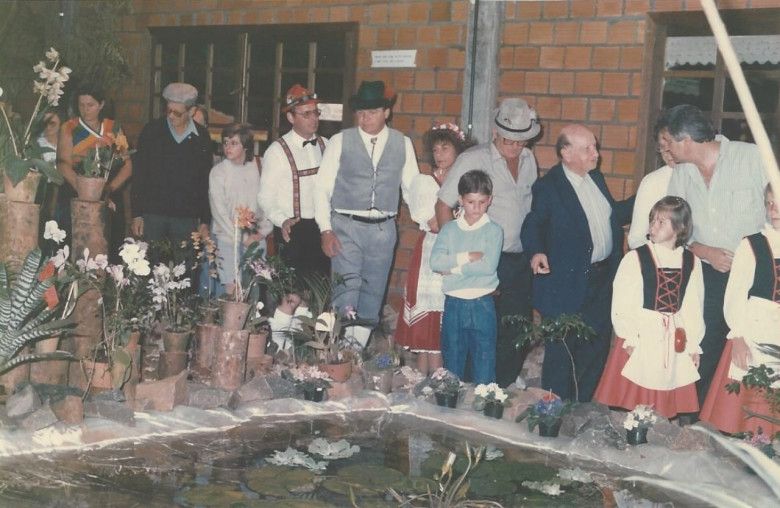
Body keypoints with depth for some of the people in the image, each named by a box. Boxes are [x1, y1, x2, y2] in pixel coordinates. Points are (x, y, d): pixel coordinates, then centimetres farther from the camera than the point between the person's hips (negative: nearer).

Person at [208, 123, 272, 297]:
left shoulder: (256, 170, 4)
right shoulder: (218, 172, -2)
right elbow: (219, 210, -5)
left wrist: (263, 231, -3)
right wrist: (240, 238, -8)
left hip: (256, 239, 2)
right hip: (228, 239, -2)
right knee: (228, 287, -5)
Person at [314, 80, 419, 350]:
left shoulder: (403, 144, 5)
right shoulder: (340, 141, 0)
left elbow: (412, 187, 10)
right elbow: (322, 187, 0)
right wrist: (325, 230, -7)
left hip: (383, 229, 3)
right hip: (346, 227, -2)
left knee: (372, 295, 9)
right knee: (346, 292, -8)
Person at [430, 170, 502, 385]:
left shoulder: (494, 230, -1)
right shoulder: (449, 229, 6)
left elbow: (488, 266, -15)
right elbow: (435, 261, -9)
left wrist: (454, 267, -11)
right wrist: (468, 257, -13)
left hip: (482, 304, -3)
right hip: (453, 303, 3)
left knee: (484, 368, 3)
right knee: (451, 365, 14)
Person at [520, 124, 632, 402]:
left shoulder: (596, 177, 8)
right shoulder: (548, 187, -13)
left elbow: (613, 214, 18)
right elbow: (532, 225, -16)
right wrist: (536, 252, -34)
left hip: (604, 280, 7)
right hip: (568, 284, -7)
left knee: (596, 350, 17)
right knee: (561, 355, 4)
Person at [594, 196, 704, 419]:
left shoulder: (691, 263, 5)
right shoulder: (635, 258, -6)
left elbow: (693, 307, 8)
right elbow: (622, 304, -7)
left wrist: (693, 344, 7)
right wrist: (630, 339, -11)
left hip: (674, 340, 3)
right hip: (641, 337, -3)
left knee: (665, 400, 9)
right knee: (633, 397, 1)